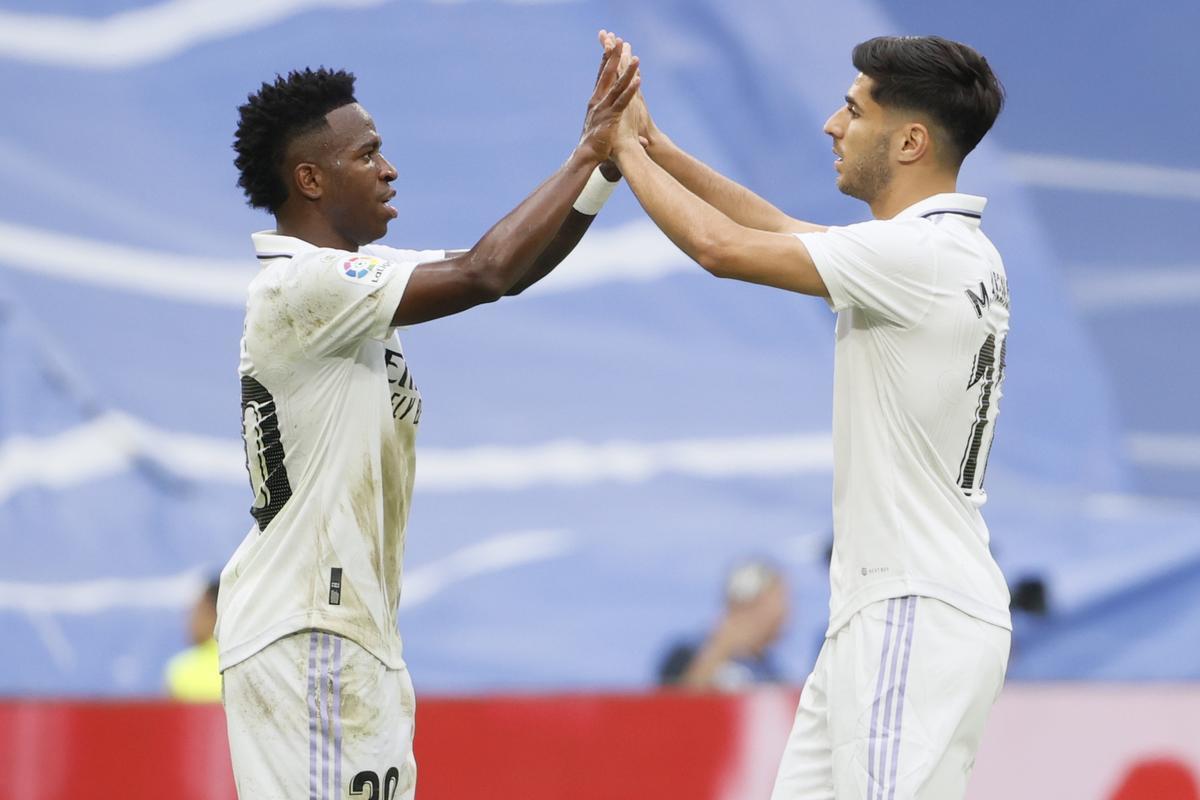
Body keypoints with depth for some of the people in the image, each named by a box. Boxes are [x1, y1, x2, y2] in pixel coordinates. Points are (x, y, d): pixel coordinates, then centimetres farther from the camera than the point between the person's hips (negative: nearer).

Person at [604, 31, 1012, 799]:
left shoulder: (921, 256, -17)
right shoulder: (942, 248, 14)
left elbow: (722, 247, -18)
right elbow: (782, 230, 26)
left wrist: (626, 150, -2)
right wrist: (657, 147, 19)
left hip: (915, 619, -10)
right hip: (882, 608, 10)